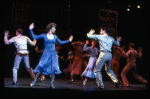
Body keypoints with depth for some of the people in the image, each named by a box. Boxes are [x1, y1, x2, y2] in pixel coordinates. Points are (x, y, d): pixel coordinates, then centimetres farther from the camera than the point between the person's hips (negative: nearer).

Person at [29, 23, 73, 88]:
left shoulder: (54, 36, 12)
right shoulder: (44, 35, 1)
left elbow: (60, 42, 23)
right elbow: (34, 37, 2)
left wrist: (69, 41, 19)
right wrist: (31, 30, -6)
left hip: (53, 53, 4)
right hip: (46, 53, -3)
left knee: (54, 68, -5)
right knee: (41, 66, -14)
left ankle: (51, 83, 4)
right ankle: (35, 80, -3)